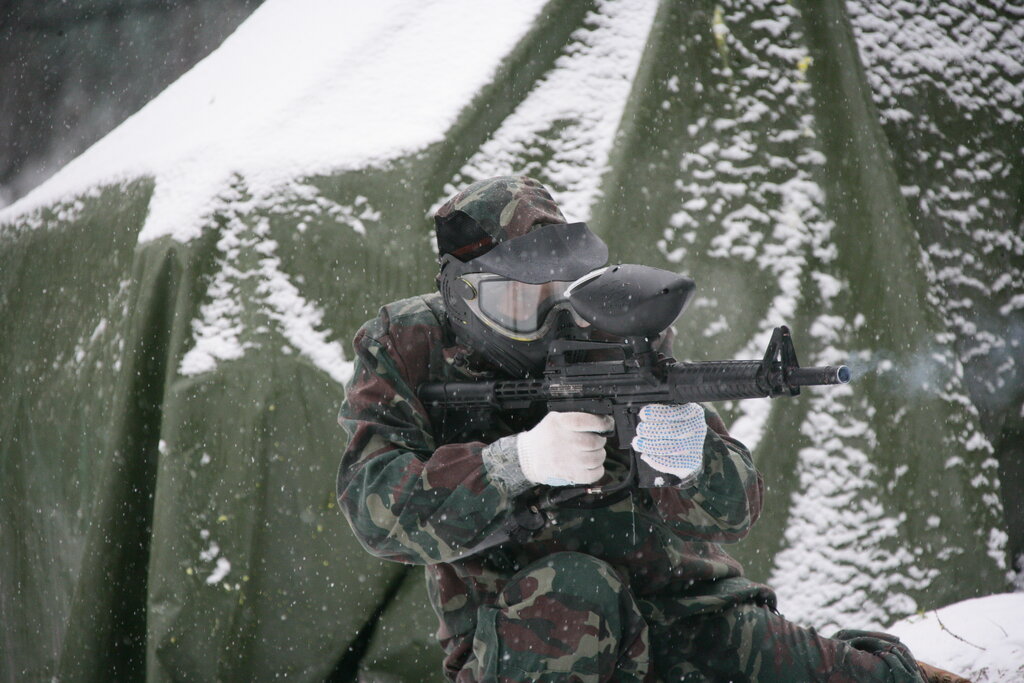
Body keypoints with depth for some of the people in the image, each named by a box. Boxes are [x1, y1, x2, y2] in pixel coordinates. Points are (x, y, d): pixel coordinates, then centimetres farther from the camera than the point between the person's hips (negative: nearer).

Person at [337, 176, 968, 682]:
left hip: (673, 603, 2)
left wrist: (687, 460, -32)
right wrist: (516, 462, -34)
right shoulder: (405, 349, -4)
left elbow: (733, 512, -8)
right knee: (570, 589, -37)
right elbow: (378, 507, -20)